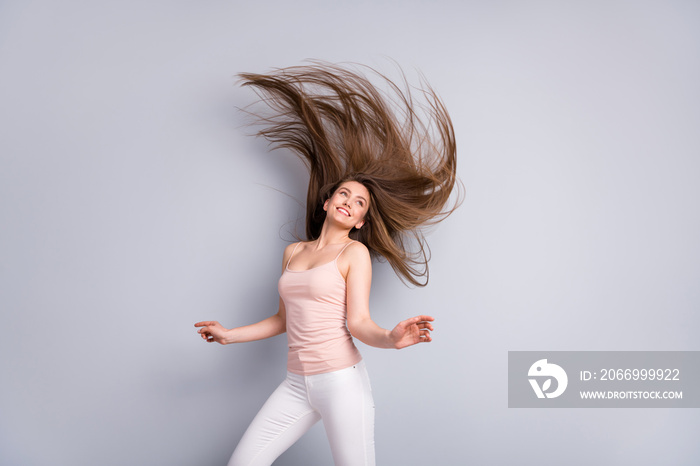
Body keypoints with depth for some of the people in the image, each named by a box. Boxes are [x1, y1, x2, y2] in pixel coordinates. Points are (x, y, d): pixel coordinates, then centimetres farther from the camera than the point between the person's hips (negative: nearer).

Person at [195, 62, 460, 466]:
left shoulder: (355, 253, -3)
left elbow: (358, 322, -11)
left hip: (342, 382, -5)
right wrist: (230, 335, 24)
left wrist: (392, 338, -31)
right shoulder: (293, 253, 13)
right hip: (297, 385, 6)